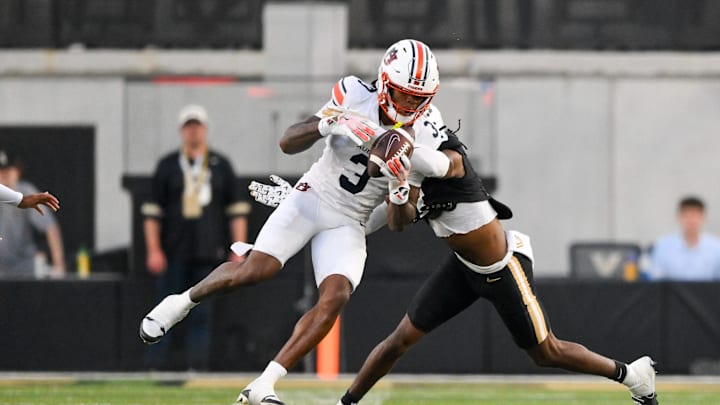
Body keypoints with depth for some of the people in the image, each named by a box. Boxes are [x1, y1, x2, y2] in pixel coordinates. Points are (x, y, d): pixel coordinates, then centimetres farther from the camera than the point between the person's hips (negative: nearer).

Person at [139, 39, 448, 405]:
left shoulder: (425, 135, -7)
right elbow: (288, 143, -14)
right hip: (313, 197, -2)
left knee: (335, 298, -21)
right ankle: (183, 302, 11)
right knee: (254, 271, -19)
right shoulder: (356, 96, -13)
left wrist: (401, 195, -26)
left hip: (349, 224, 2)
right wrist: (329, 124, -32)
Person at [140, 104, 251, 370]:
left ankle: (197, 366, 2)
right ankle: (155, 366, -2)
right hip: (173, 255, -1)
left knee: (202, 315, 0)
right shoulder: (167, 165, 8)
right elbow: (152, 211, 5)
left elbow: (237, 209, 11)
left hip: (208, 256, 1)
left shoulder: (221, 166, 11)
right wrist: (154, 250, -4)